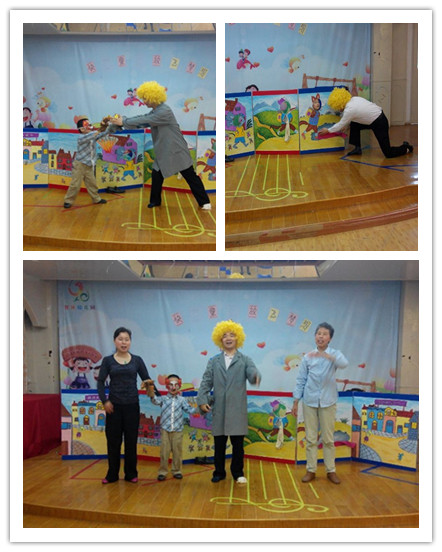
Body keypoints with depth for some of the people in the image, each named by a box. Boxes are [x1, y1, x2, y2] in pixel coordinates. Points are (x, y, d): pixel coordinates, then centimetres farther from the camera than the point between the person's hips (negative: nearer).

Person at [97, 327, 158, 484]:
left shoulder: (137, 360, 3)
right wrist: (104, 401, -11)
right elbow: (100, 382, -1)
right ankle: (112, 474, 17)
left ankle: (131, 473, 18)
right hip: (114, 405, 0)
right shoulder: (108, 360, 1)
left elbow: (147, 380, 5)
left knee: (131, 440, 6)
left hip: (132, 405, 0)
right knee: (113, 440, 4)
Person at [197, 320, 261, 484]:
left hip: (237, 409, -1)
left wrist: (256, 376, -36)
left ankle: (238, 472, 21)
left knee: (238, 443, 5)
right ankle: (219, 472, 22)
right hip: (219, 408, 1)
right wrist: (202, 400, -4)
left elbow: (252, 372, -12)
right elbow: (206, 382, 7)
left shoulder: (245, 360, 6)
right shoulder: (214, 361, 11)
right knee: (219, 443, 8)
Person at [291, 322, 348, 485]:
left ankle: (331, 471, 18)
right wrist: (295, 402, 3)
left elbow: (344, 363, -25)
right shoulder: (308, 357, 3)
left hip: (328, 402, -1)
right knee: (311, 438, 7)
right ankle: (311, 470, 16)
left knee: (328, 439, 7)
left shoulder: (335, 354, -2)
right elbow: (301, 380, 6)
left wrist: (326, 355, -42)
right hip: (309, 402, 1)